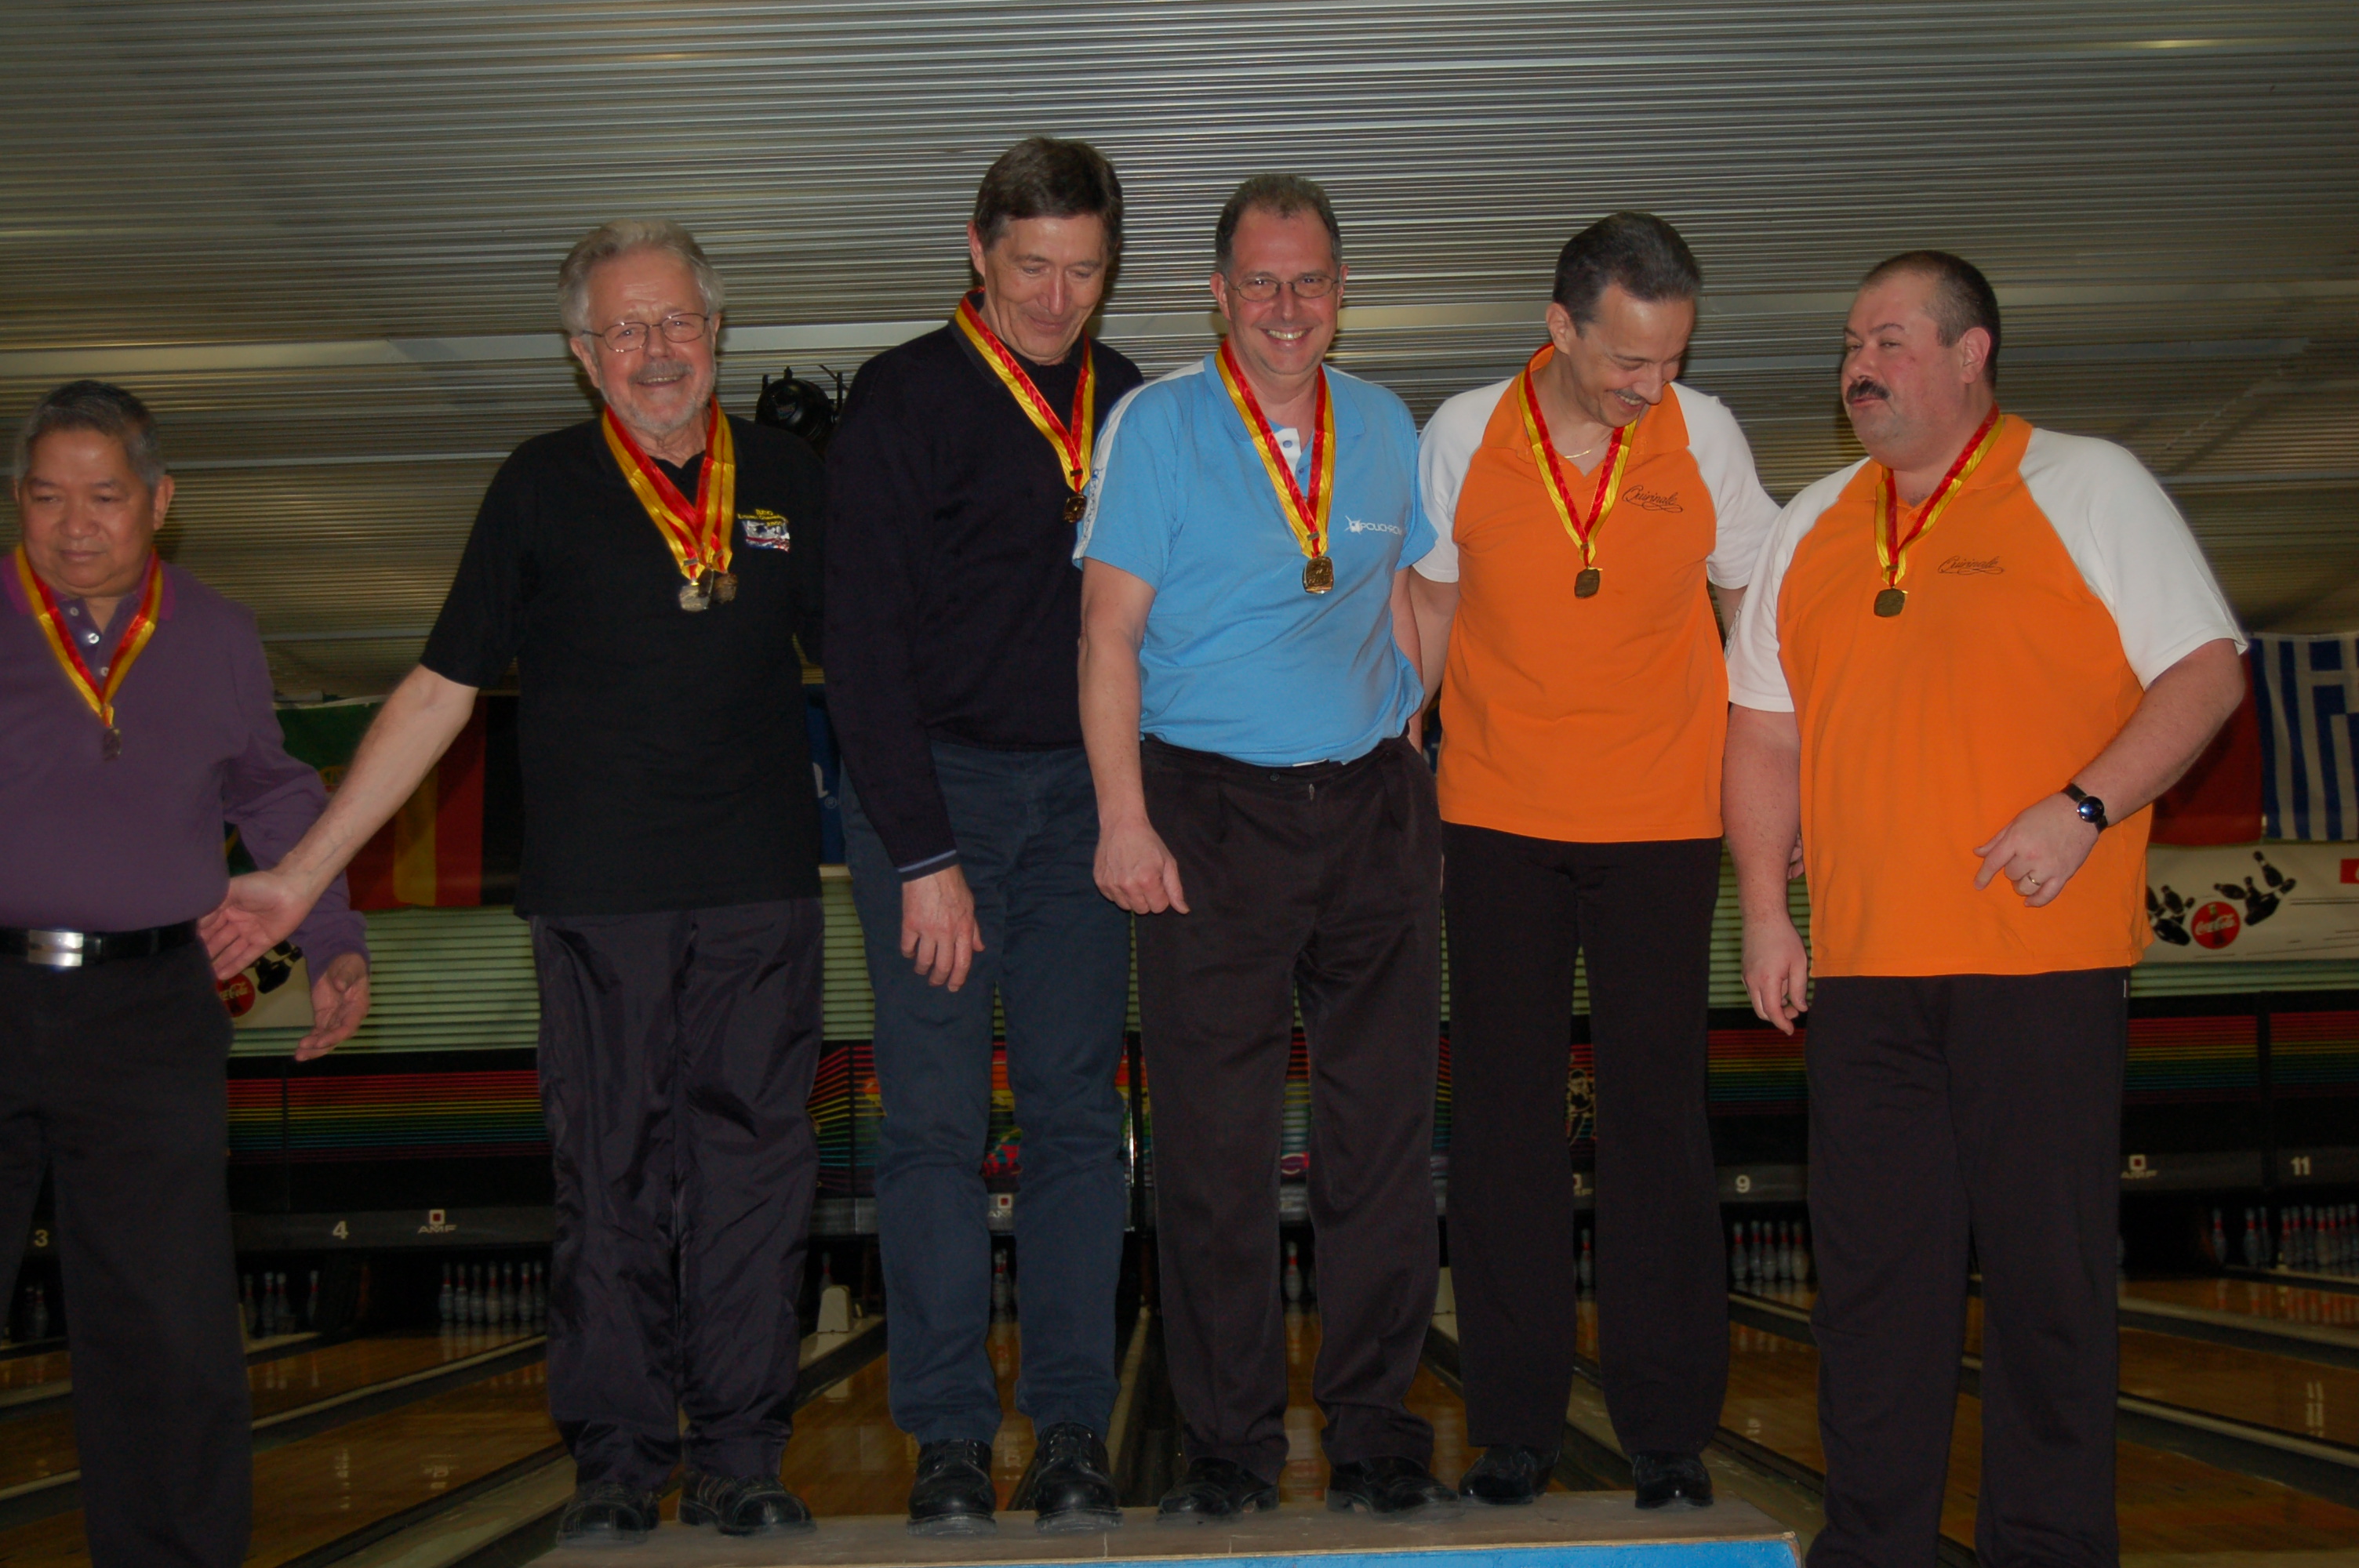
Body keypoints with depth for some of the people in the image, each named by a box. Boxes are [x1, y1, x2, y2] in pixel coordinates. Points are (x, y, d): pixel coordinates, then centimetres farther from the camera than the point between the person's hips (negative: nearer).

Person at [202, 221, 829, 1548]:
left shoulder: (787, 479, 8)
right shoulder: (545, 488, 4)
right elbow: (439, 692, 4)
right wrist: (305, 871, 1)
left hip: (763, 891, 1)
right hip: (602, 894, -1)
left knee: (755, 1172, 3)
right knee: (612, 1182, 3)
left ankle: (741, 1461, 13)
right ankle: (618, 1466, 13)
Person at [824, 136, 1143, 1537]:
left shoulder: (1133, 410, 10)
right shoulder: (906, 399, -4)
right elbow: (867, 640, -8)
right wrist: (923, 853, -13)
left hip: (1083, 795, 4)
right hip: (936, 787, -3)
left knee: (1078, 1115, 3)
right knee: (936, 1120, -2)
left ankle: (1074, 1429, 10)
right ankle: (951, 1437, 6)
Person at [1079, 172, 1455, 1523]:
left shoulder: (1384, 427, 12)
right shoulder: (1158, 425, 0)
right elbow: (1111, 631, -4)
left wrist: (1400, 767, 10)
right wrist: (1125, 819, -11)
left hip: (1374, 813, 3)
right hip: (1211, 809, -3)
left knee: (1385, 1135, 4)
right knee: (1214, 1150, 0)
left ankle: (1378, 1434, 15)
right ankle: (1230, 1446, 11)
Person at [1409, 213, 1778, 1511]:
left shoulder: (1703, 438, -2)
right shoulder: (1464, 436, -3)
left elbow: (1756, 612, 9)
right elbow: (1430, 609, 8)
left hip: (1661, 828, 0)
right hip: (1497, 826, 0)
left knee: (1656, 1120, 2)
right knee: (1502, 1122, 3)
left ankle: (1668, 1430, 11)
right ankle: (1512, 1428, 13)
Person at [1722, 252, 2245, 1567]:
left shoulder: (2089, 487, 3)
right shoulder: (1813, 528, 17)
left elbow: (2207, 669, -2)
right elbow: (1766, 728, 18)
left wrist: (2085, 806, -15)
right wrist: (1766, 911, 9)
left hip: (2045, 959, -4)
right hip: (1865, 966, 4)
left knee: (2047, 1261, 0)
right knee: (1874, 1260, 6)